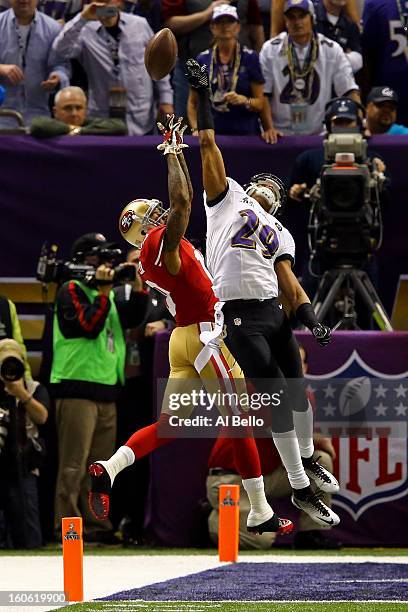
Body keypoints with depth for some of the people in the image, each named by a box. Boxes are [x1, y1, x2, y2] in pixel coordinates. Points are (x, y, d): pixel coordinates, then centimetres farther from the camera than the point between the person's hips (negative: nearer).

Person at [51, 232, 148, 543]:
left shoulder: (106, 293, 21)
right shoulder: (72, 290, -3)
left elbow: (132, 318, 12)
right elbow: (89, 325, -15)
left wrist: (136, 286, 2)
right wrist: (104, 291, -15)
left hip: (107, 391, 8)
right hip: (77, 390, -8)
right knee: (74, 465, -10)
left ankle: (96, 525, 13)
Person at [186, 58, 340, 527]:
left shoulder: (279, 234, 21)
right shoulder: (228, 197, 10)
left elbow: (288, 280, 12)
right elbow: (208, 145, 5)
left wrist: (310, 318, -3)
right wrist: (203, 98, 1)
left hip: (275, 313, 5)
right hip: (239, 318, -5)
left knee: (298, 393, 10)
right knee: (278, 401, -6)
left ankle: (306, 458, 36)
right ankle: (300, 490, -2)